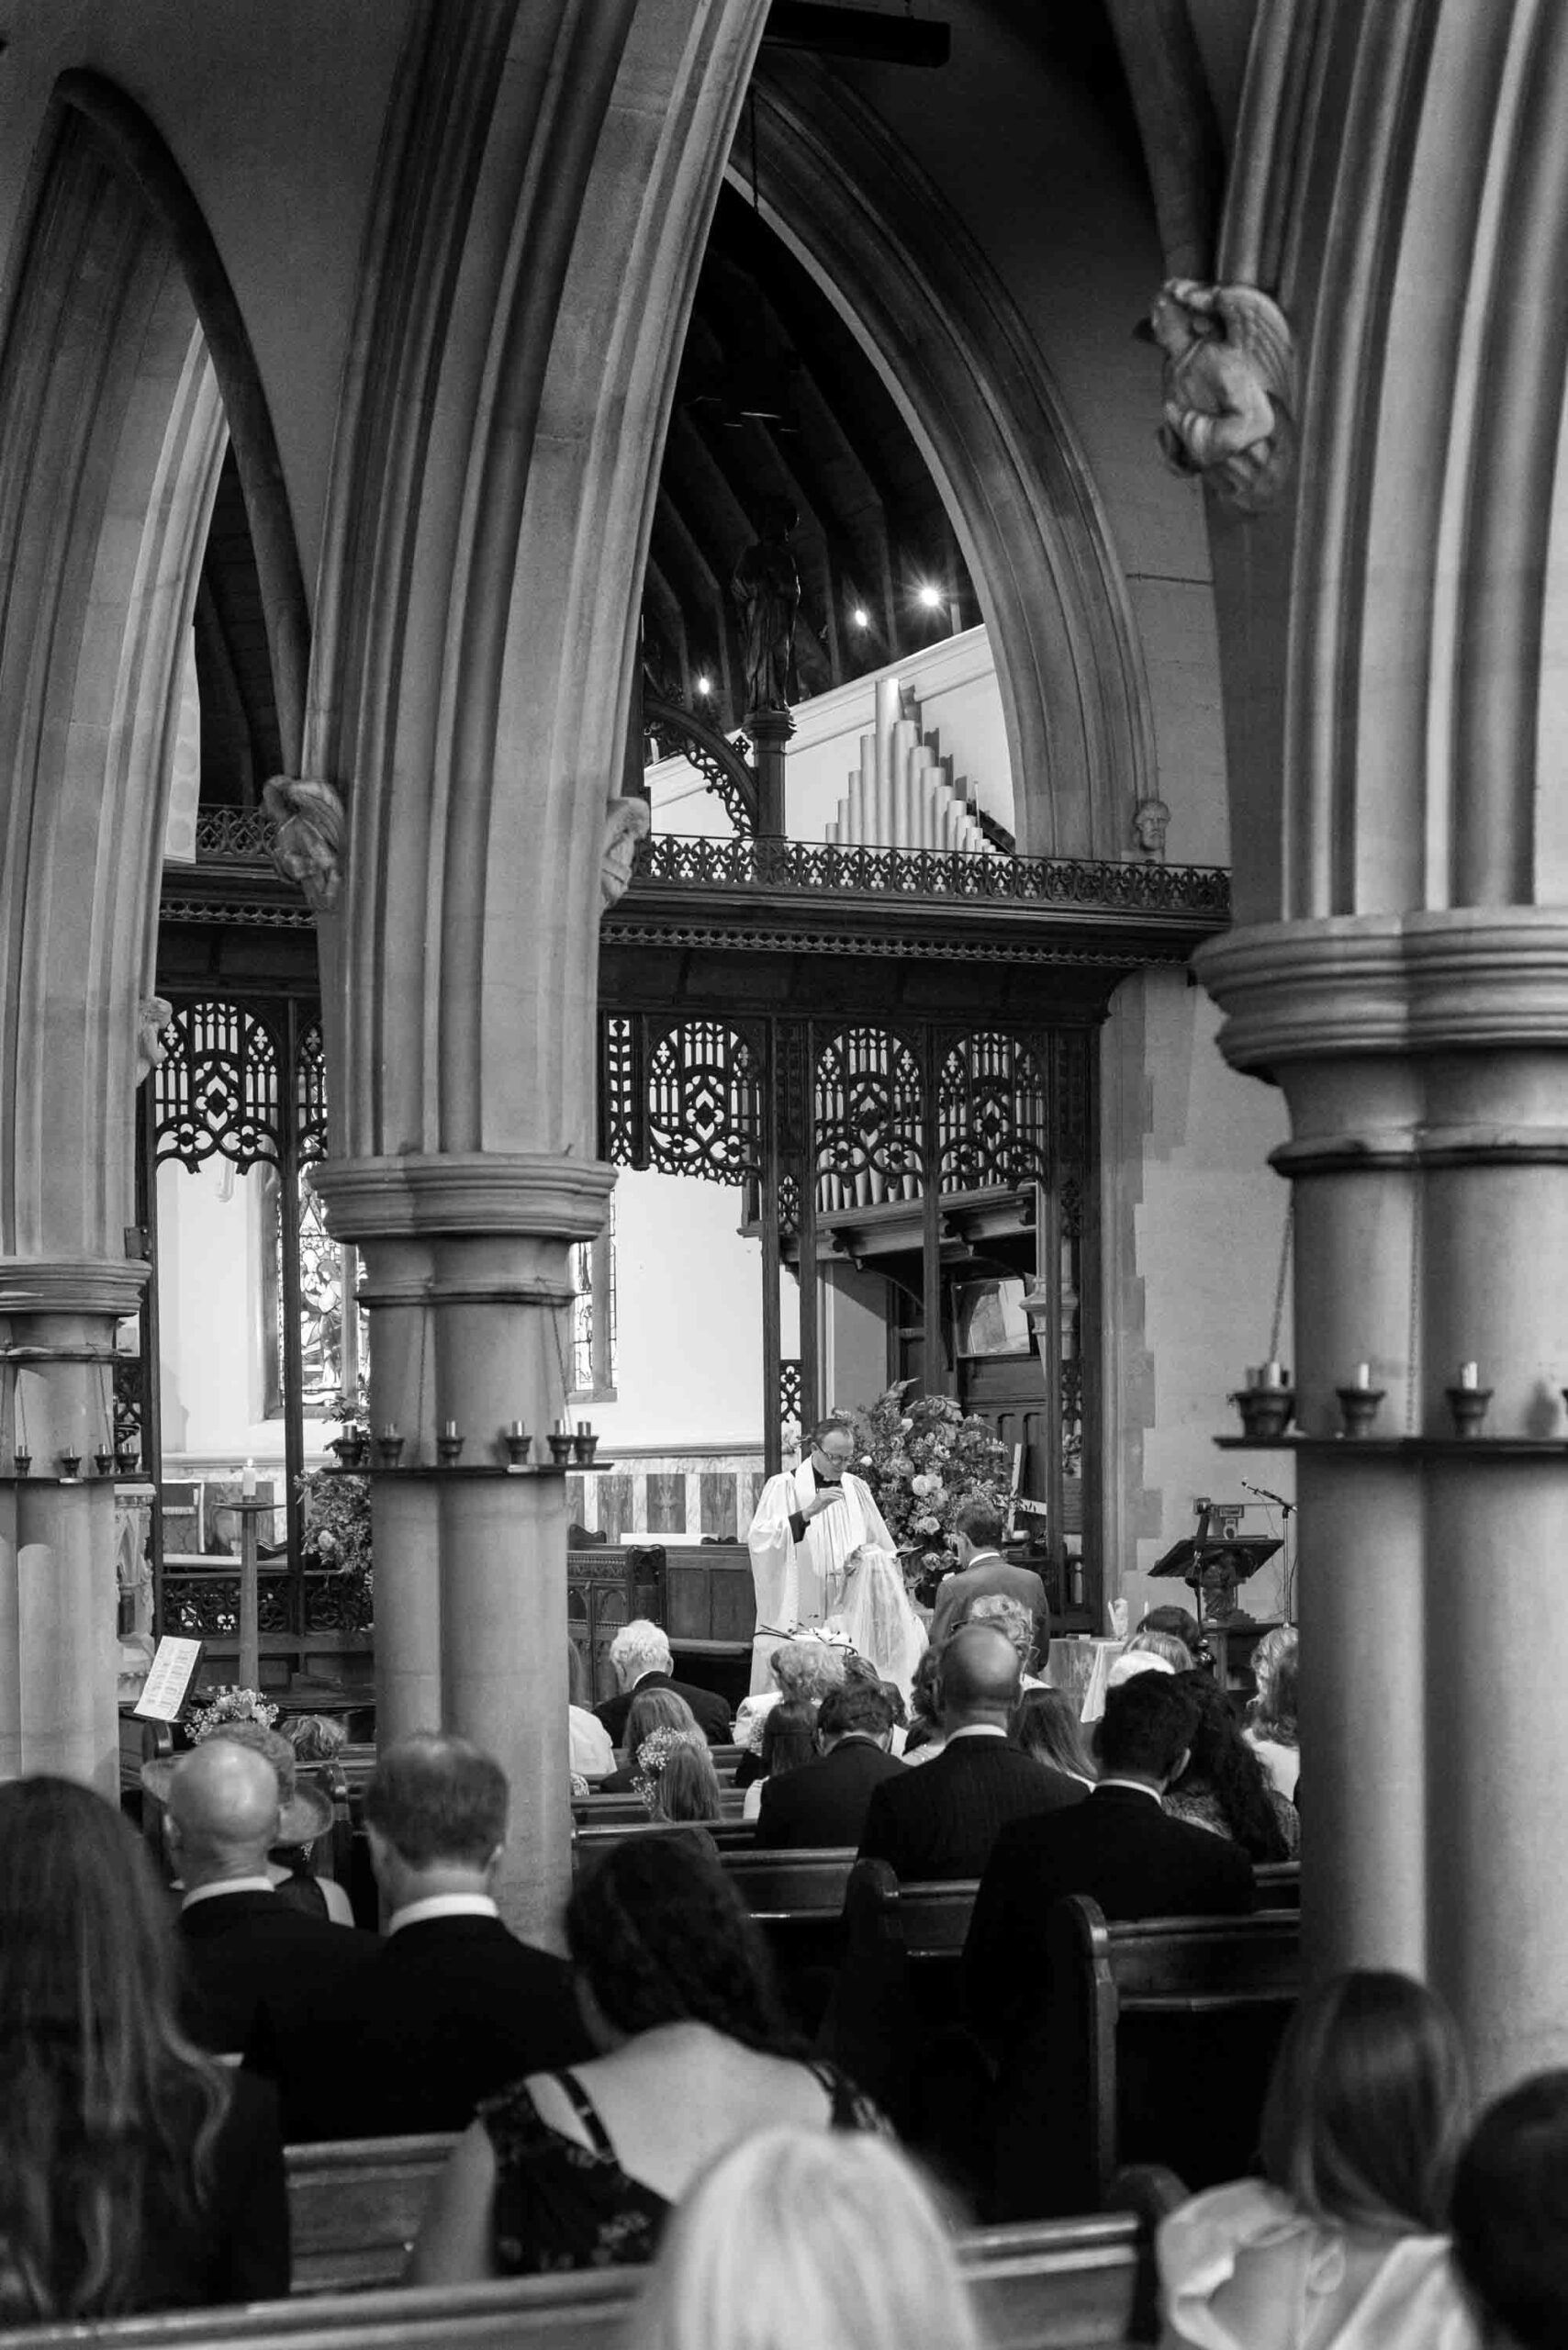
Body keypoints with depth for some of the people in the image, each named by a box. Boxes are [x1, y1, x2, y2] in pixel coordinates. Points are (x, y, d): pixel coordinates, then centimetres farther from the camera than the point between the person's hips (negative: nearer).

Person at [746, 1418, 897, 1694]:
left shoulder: (856, 1488, 12)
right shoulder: (783, 1487, -2)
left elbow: (886, 1552, 20)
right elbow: (759, 1541, -18)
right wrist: (808, 1512, -25)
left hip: (847, 1620, 4)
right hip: (793, 1623, -4)